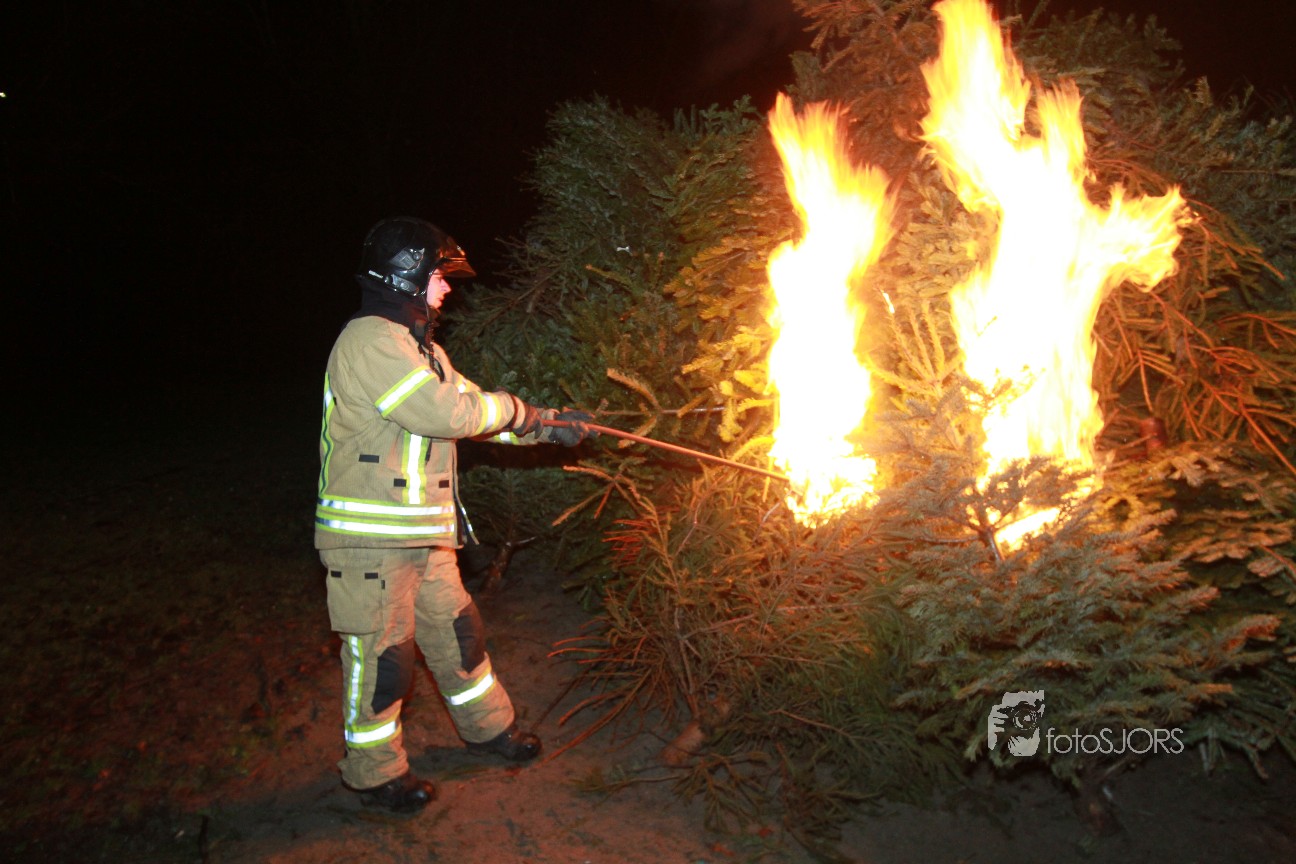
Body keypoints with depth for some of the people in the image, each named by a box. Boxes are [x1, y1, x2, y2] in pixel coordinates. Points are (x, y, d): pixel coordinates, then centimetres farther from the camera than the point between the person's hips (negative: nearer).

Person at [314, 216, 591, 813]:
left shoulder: (416, 344, 16)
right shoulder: (369, 341, -18)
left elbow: (470, 412, 17)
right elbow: (449, 412, -26)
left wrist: (549, 427, 7)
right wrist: (514, 409, -9)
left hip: (425, 532, 10)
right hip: (371, 537, -10)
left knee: (454, 629, 20)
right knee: (381, 653, 4)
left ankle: (487, 726, 39)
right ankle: (373, 771, 22)